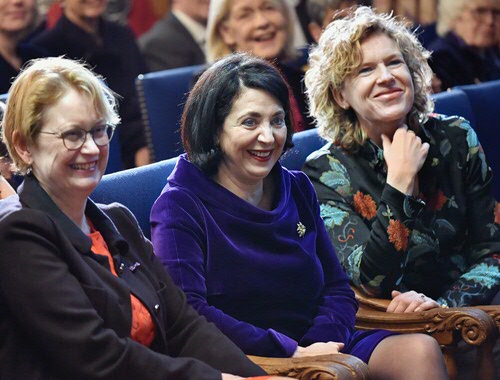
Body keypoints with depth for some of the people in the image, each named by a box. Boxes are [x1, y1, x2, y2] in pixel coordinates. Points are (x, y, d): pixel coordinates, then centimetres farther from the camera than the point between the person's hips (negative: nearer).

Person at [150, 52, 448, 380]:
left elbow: (337, 289, 14)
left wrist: (319, 346, -9)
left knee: (421, 350, -19)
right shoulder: (179, 206, -3)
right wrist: (293, 353, -19)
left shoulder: (298, 190, 16)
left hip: (317, 345, 7)